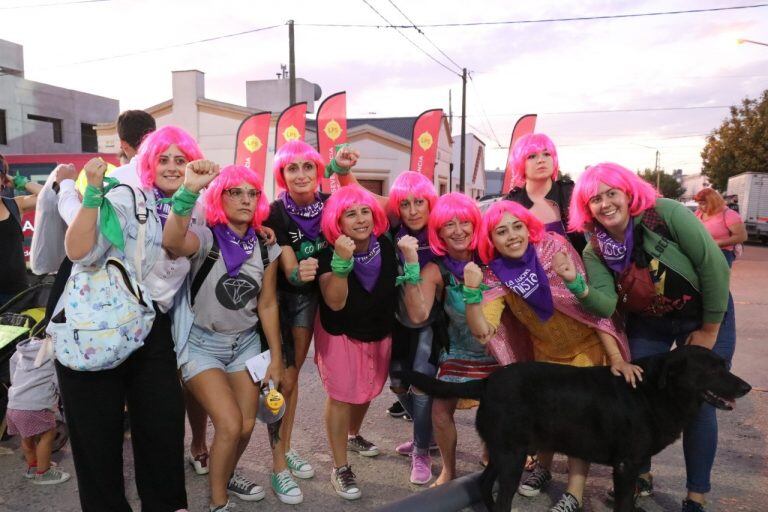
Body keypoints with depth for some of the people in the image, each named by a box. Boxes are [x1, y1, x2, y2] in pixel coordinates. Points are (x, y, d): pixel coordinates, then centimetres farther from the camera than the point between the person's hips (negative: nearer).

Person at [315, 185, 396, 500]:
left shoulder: (385, 245, -14)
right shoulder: (329, 253, -23)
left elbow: (395, 286, 0)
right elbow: (335, 302, -34)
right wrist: (342, 261, -44)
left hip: (379, 332, 4)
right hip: (340, 334, -4)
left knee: (367, 390, 19)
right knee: (341, 395, -1)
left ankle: (353, 436, 49)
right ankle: (340, 468, 15)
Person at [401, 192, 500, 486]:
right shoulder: (436, 270, -14)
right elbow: (418, 315, -29)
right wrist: (411, 264, -32)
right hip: (460, 354, -1)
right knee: (441, 410, -8)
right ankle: (448, 469, 19)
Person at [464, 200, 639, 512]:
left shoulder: (554, 247, -25)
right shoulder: (497, 275, -16)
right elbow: (482, 330, -27)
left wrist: (616, 359, -27)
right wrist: (472, 291, -43)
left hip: (587, 347, -3)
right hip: (546, 353, 3)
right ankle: (543, 467, 40)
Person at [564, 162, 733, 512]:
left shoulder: (666, 213, -25)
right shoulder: (594, 252, -14)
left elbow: (714, 266, -21)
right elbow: (605, 306, -22)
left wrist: (710, 330, -16)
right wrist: (577, 285, -41)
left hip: (704, 316, -3)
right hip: (647, 325, 4)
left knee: (698, 405, -2)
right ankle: (641, 477, 27)